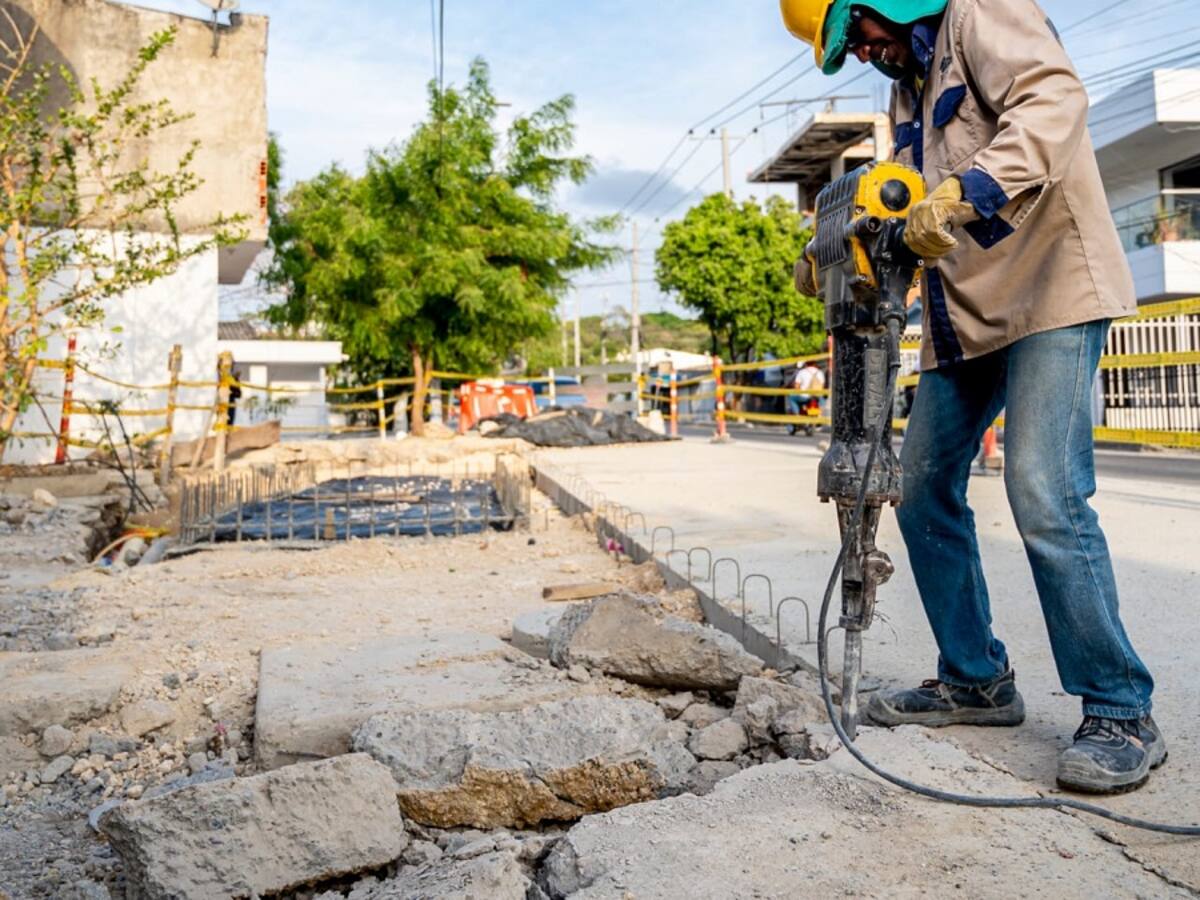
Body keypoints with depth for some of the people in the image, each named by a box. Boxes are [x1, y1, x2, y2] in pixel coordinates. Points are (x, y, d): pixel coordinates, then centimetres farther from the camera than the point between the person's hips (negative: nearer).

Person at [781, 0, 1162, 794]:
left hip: (1049, 291, -9)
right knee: (925, 490, 6)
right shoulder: (910, 85, 21)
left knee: (1045, 497, -17)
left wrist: (967, 191, -37)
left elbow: (1056, 96, -22)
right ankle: (976, 681, 18)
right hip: (964, 313, 9)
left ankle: (1122, 715, -3)